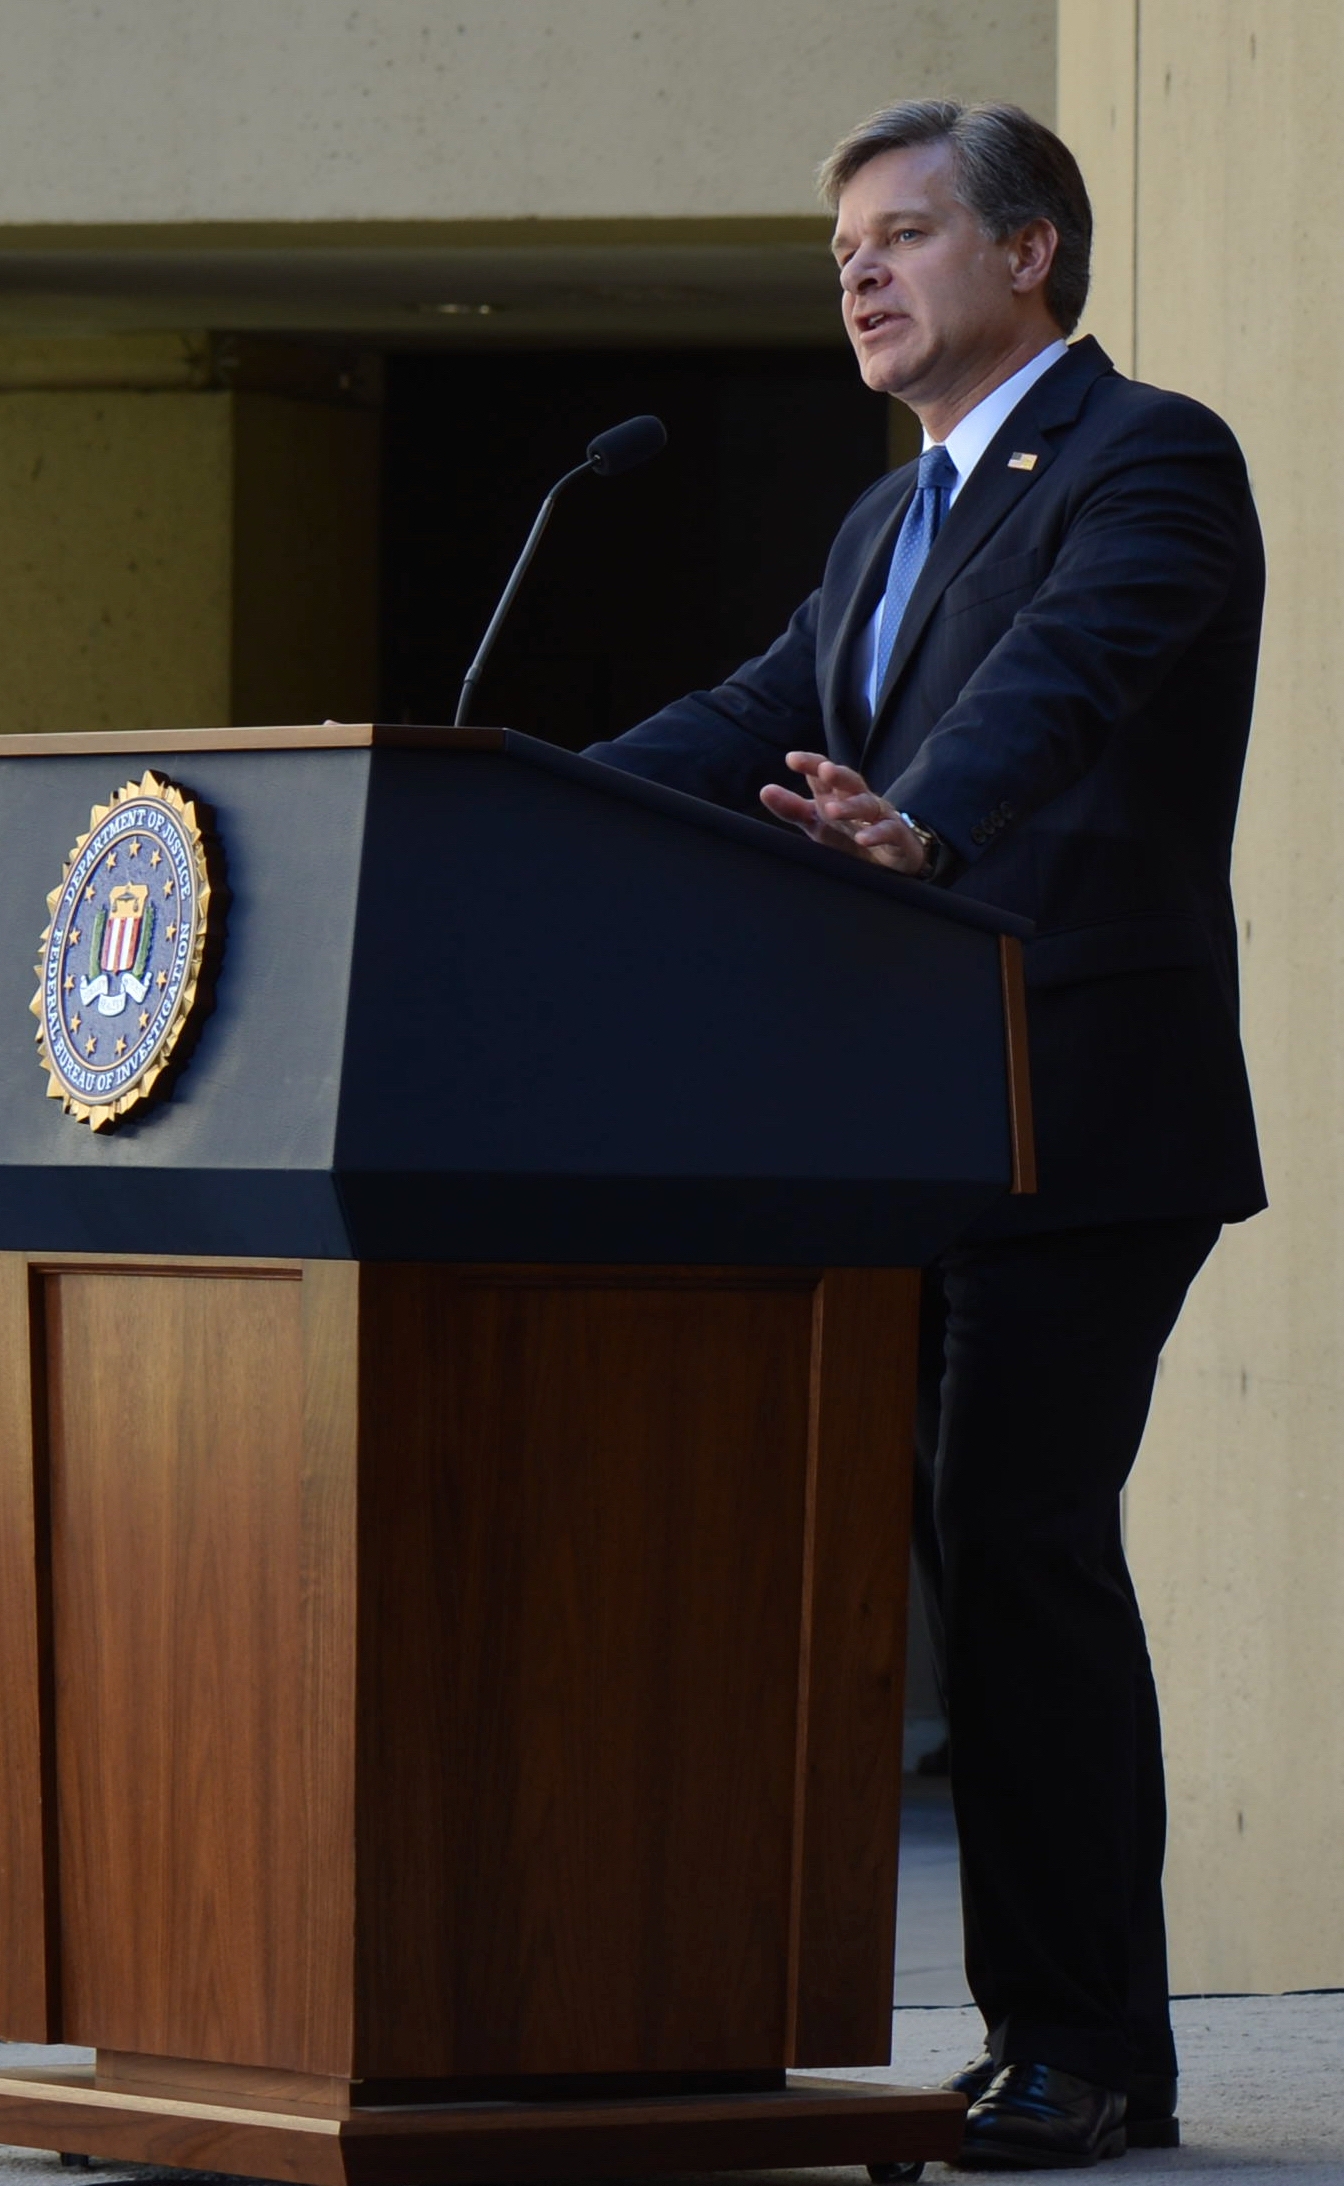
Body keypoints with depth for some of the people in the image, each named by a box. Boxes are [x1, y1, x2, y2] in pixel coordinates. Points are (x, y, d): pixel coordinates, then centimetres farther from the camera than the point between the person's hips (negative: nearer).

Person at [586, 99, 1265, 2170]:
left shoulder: (1149, 463, -7)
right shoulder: (893, 521, 22)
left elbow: (1065, 676, -26)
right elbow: (757, 726, 17)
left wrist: (918, 825, -44)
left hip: (1088, 1121, -9)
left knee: (1021, 1539, -12)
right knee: (976, 1550, 8)